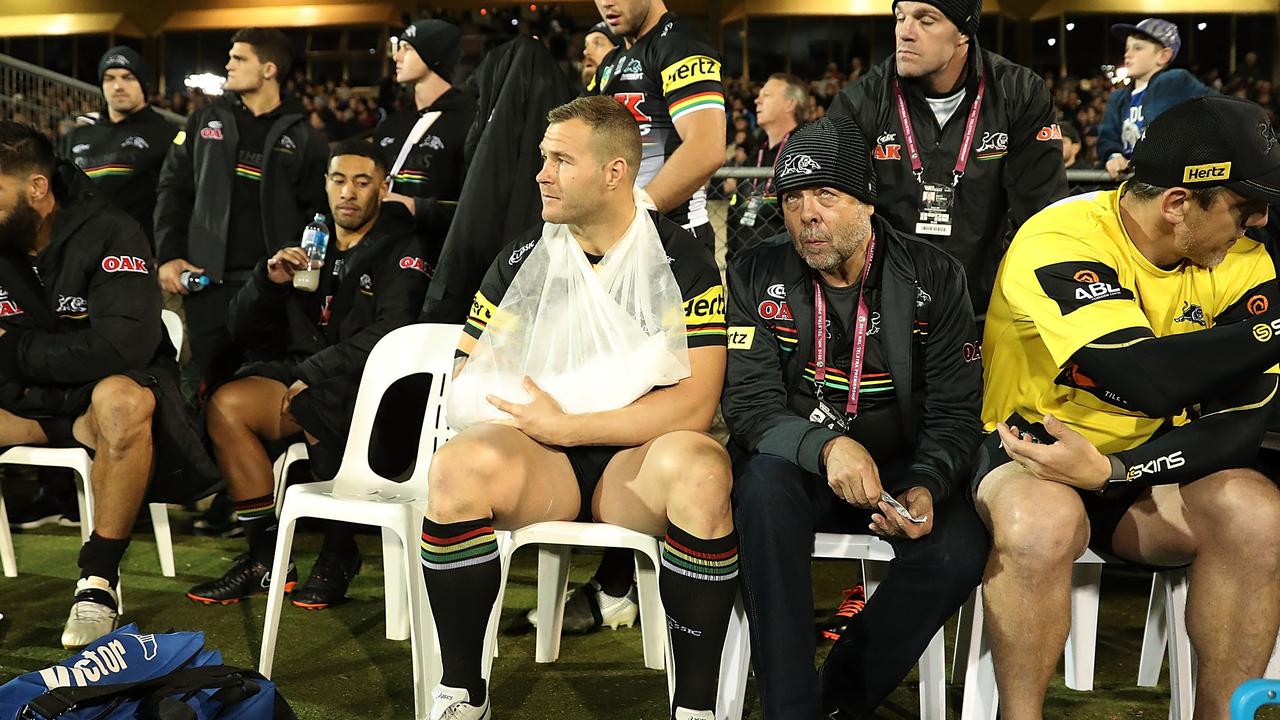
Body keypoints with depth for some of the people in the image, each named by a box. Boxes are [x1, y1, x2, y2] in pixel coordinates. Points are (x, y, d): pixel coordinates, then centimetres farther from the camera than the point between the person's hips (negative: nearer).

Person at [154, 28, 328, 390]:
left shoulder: (302, 137, 5)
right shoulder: (205, 121, 12)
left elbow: (318, 212, 4)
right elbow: (173, 190, 12)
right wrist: (169, 256, 1)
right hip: (207, 281, 2)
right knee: (214, 384, 3)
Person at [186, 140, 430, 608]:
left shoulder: (400, 250, -1)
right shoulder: (307, 248, 17)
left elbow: (390, 336, -17)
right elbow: (243, 331, 14)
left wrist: (313, 374, -20)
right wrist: (268, 281, -5)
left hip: (364, 386, -5)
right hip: (301, 375, 6)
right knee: (225, 404, -21)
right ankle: (264, 556, -9)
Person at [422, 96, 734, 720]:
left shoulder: (683, 261, -2)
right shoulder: (523, 257, 9)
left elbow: (693, 406, -12)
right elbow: (467, 381, 9)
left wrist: (564, 425, -15)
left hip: (637, 458, -2)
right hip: (539, 459, 3)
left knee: (698, 467, -35)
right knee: (458, 466, -29)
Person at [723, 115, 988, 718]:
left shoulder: (934, 278, -3)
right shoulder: (756, 277, -2)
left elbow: (954, 413, -4)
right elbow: (749, 405, -11)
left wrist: (926, 487, -25)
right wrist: (826, 446, -31)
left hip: (901, 466, 1)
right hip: (796, 464, 0)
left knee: (959, 551, -28)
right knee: (764, 481, -35)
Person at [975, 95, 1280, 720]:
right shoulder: (1060, 241, -20)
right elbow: (1150, 379, -35)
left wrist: (1112, 470, -24)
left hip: (1154, 466, 5)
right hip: (1030, 452, -4)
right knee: (1041, 522, -36)